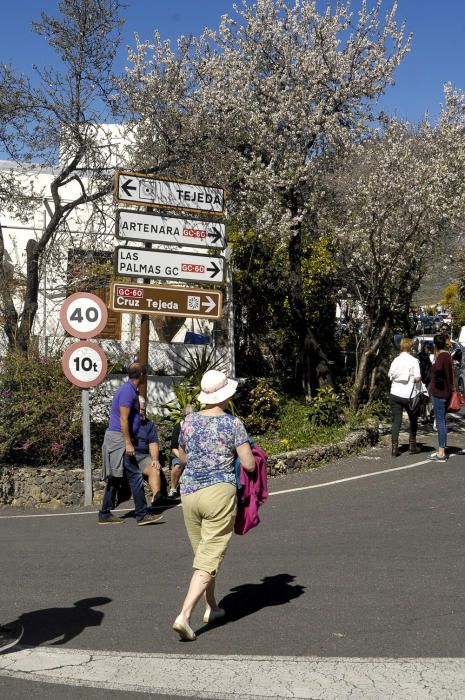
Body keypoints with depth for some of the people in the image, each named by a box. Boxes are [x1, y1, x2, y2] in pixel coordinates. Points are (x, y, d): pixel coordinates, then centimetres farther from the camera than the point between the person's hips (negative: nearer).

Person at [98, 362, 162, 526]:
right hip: (119, 438, -10)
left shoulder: (130, 390, 17)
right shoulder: (128, 391, -14)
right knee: (135, 476, -8)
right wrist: (128, 443, -21)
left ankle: (105, 515, 14)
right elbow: (123, 419, -19)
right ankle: (142, 515, -5)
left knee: (114, 478, 11)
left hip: (115, 439, 10)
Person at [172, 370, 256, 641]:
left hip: (189, 492, 5)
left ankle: (212, 608, 34)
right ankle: (184, 615, -14)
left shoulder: (189, 422, 4)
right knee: (209, 559, -2)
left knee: (203, 553, 21)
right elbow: (250, 465, -7)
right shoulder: (233, 424, -7)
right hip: (220, 493, -5)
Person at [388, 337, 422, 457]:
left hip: (395, 394, 3)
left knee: (396, 420, 5)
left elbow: (390, 376, 8)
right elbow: (417, 378, -16)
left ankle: (395, 447, -2)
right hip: (409, 394, -3)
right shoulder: (413, 361, -9)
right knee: (413, 420, 16)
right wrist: (416, 379, 5)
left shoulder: (395, 360, 5)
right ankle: (412, 446, 22)